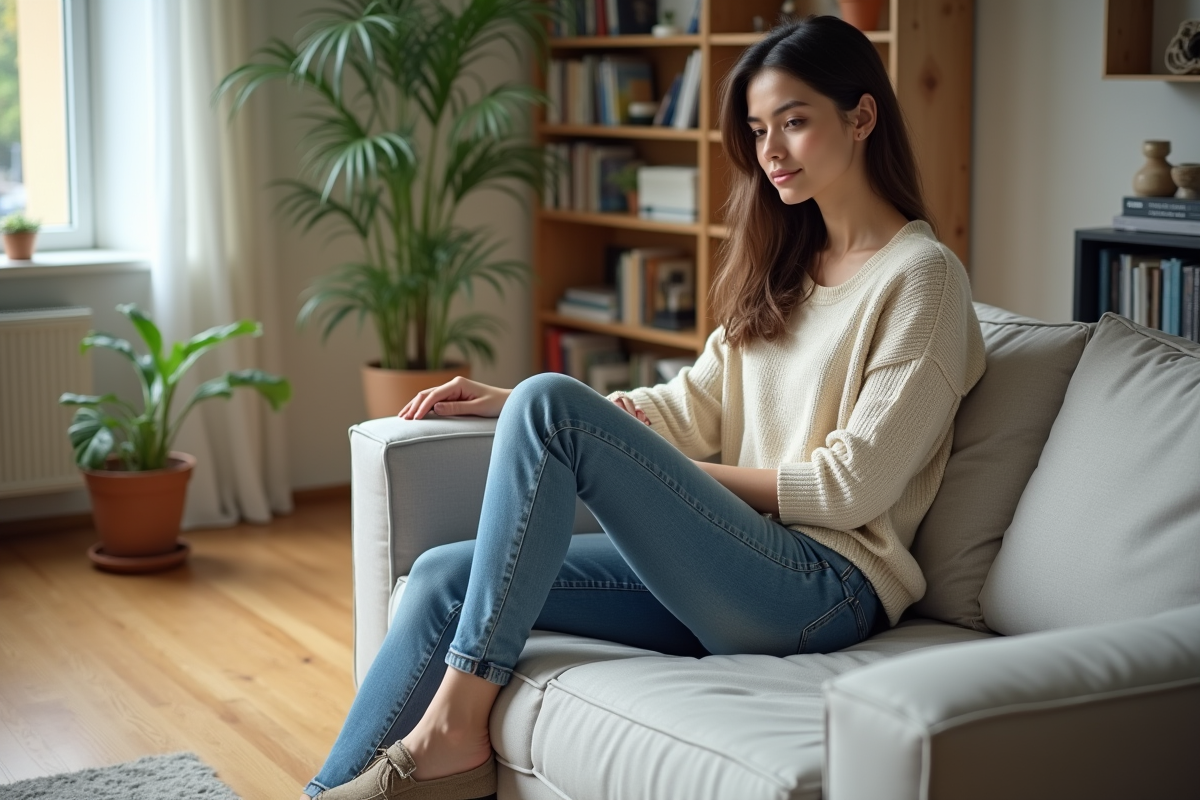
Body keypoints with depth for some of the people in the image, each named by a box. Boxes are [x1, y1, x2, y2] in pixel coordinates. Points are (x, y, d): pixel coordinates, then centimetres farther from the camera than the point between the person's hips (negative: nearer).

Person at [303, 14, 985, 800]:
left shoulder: (922, 276, -5)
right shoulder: (786, 265, 19)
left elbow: (852, 486, -11)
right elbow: (692, 405, 14)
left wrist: (685, 476, -5)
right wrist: (506, 405, 6)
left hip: (826, 587, -8)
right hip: (743, 571, 8)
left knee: (550, 402, -22)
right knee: (445, 577, -7)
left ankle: (456, 726, -17)